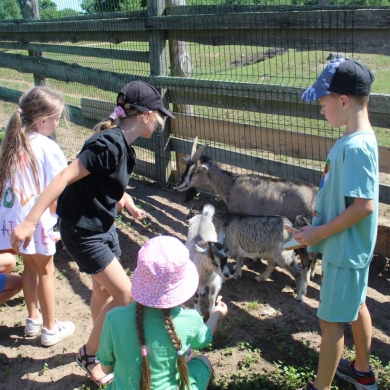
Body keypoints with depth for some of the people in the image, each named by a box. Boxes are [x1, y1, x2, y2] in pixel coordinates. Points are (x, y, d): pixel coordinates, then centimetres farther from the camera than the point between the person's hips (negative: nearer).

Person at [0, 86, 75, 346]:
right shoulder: (48, 148, -16)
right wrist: (53, 217, 1)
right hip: (37, 219, -6)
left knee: (30, 267, 22)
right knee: (45, 271, 10)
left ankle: (34, 320, 37)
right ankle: (50, 329, 23)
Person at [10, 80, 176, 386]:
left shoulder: (122, 143, 2)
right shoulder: (110, 143, -26)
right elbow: (65, 178, -30)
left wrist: (131, 206, 34)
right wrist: (30, 222, -32)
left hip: (103, 224, 9)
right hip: (82, 231, -9)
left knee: (105, 289, 20)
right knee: (124, 294, -5)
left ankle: (105, 345, 42)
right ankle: (89, 354, 15)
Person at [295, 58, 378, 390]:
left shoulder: (355, 146, -26)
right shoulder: (358, 139, 4)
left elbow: (364, 205, -29)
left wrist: (319, 233, -20)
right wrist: (319, 227, 11)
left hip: (344, 250, -10)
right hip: (352, 247, 10)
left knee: (331, 321, 3)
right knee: (356, 306, 24)